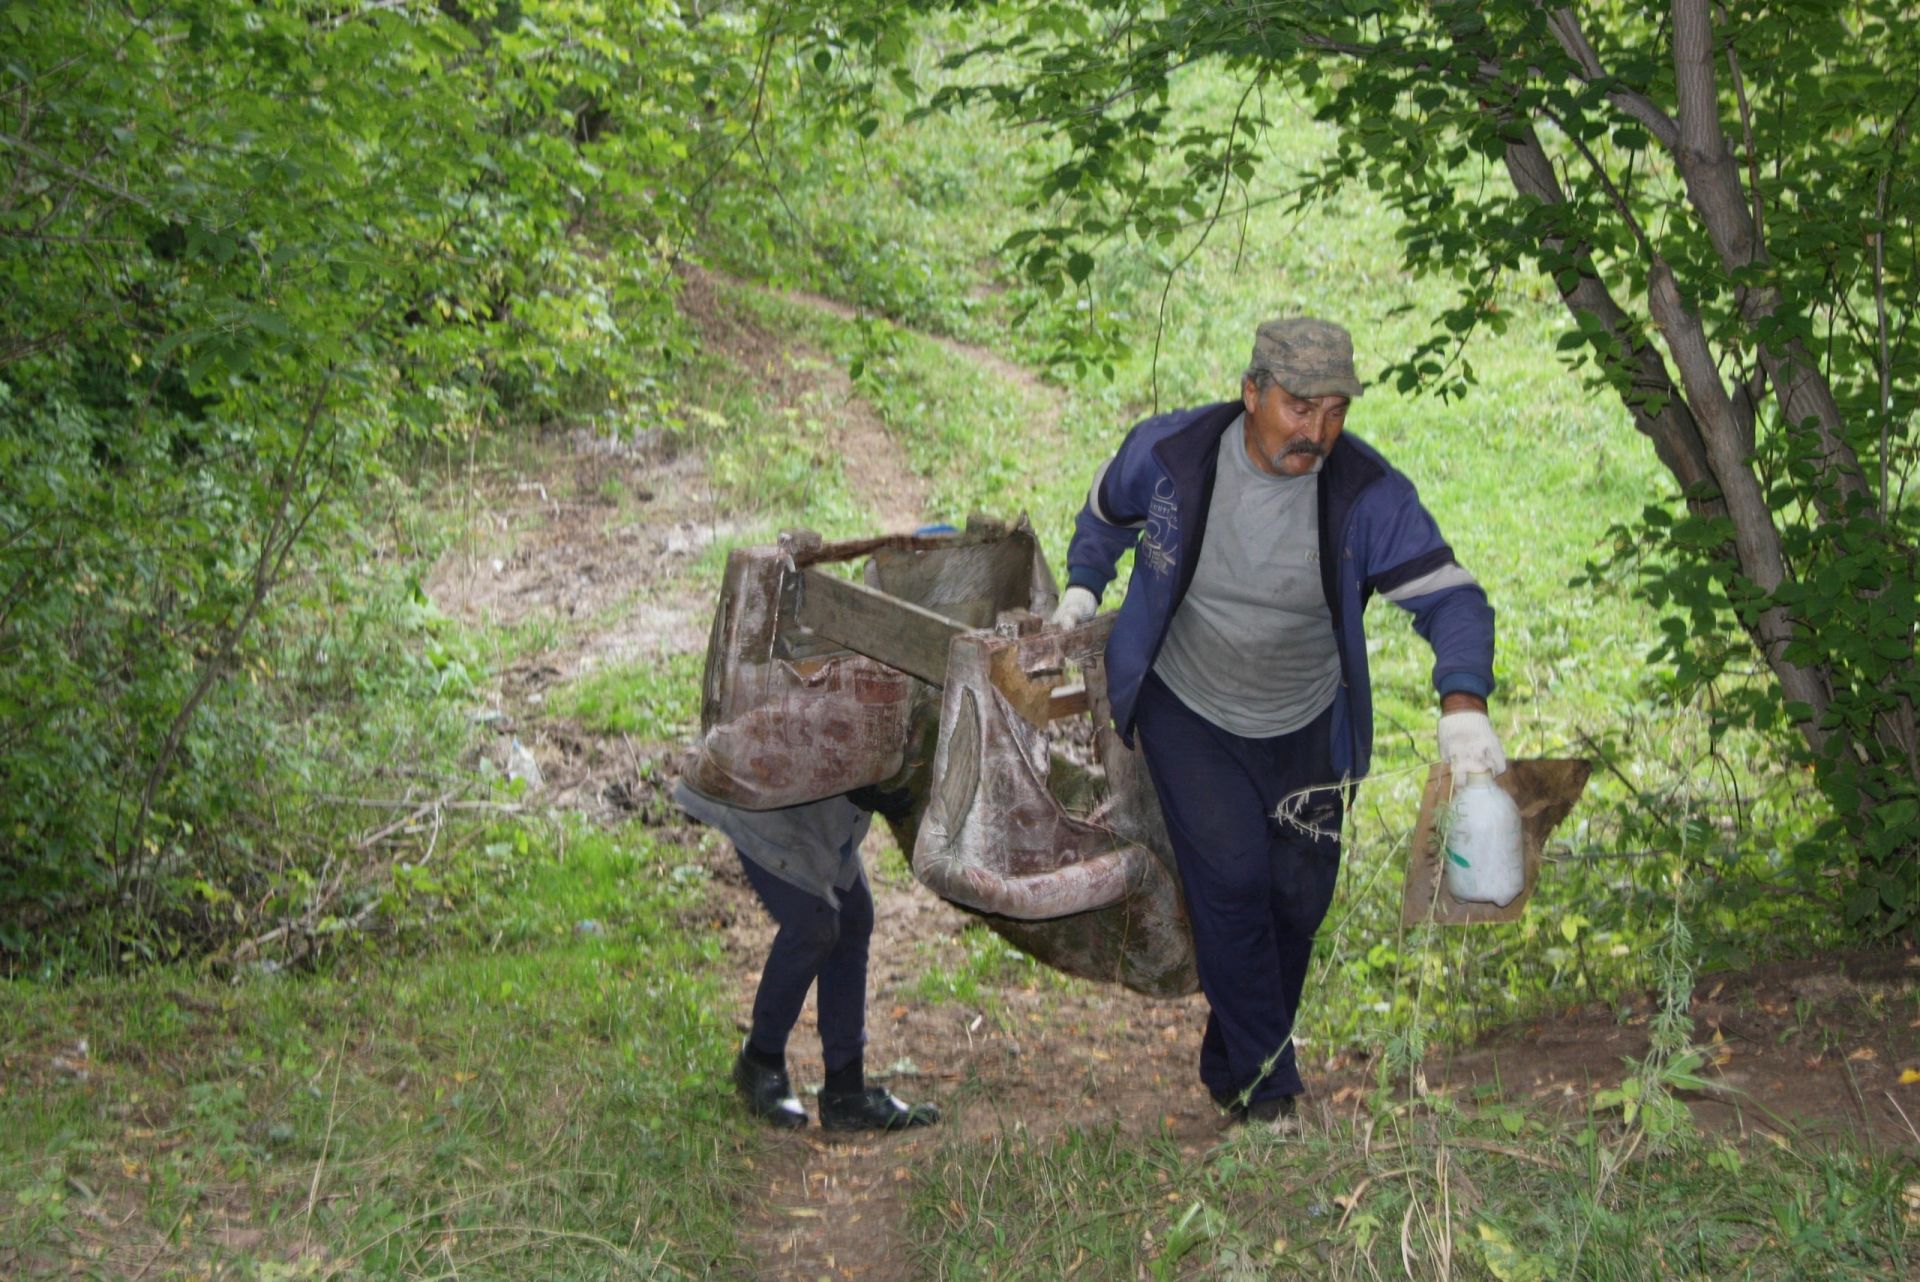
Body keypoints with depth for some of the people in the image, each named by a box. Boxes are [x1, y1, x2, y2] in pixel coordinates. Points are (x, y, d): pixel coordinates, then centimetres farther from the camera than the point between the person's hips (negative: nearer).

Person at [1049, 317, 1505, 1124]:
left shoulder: (1368, 494, -21)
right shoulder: (1168, 453, -19)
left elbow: (1448, 597, -28)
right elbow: (1107, 511, 6)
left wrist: (1462, 703, -44)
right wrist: (1083, 588, 0)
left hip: (1305, 726, 2)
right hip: (1187, 711, -2)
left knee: (1296, 897, 8)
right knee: (1232, 876, -16)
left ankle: (1232, 1067, 31)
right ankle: (1263, 1088, -5)